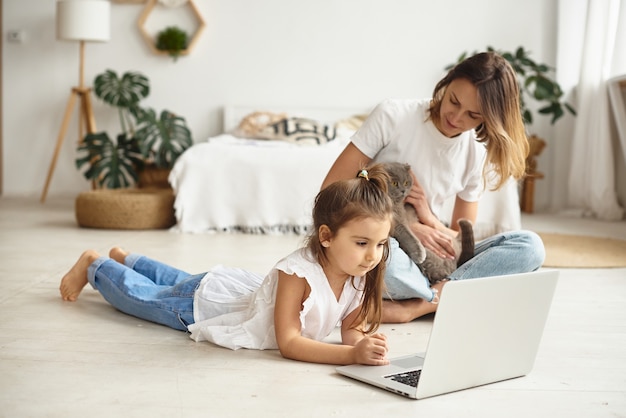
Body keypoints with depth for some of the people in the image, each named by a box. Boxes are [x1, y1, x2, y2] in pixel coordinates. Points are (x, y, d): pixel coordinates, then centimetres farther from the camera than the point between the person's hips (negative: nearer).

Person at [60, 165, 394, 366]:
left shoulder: (360, 274, -22)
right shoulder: (297, 272, -42)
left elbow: (352, 329, -14)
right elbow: (288, 343, -41)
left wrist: (363, 341, -38)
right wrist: (353, 355, -51)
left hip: (242, 288, 7)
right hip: (205, 299, -7)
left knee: (176, 282, 34)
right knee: (142, 295, 20)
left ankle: (125, 260, 60)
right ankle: (94, 264, 47)